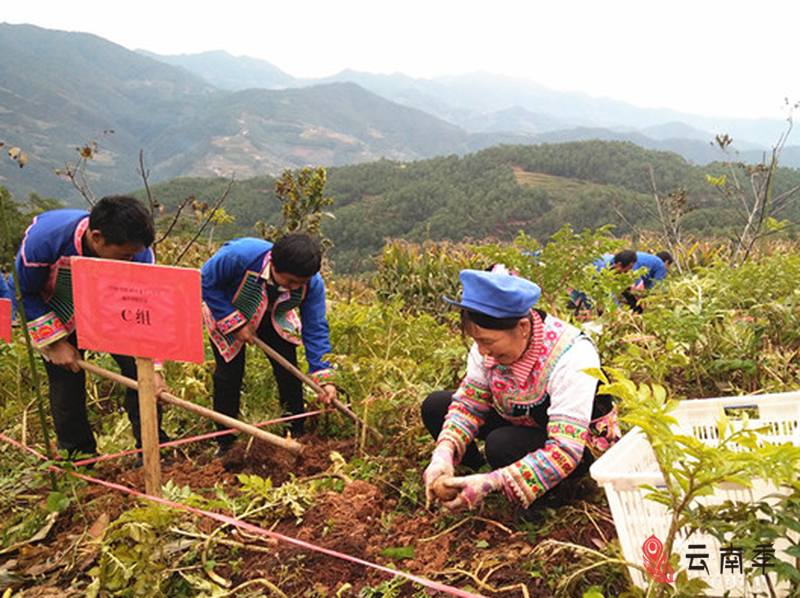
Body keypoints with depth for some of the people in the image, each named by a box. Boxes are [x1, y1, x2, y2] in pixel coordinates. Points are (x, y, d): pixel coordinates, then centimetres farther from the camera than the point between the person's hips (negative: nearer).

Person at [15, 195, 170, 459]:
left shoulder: (139, 253, -31)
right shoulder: (43, 238, -36)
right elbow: (23, 294, -19)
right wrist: (55, 343, -21)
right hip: (57, 315, -1)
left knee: (139, 369, -10)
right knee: (65, 384, 0)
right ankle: (77, 456, 22)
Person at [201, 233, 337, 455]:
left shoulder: (313, 284, -30)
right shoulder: (240, 255, -41)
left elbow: (315, 328, -23)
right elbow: (206, 283, -24)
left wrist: (325, 379, -31)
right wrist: (235, 324, -28)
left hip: (273, 318, 2)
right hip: (225, 315, -2)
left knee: (289, 373, -4)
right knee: (229, 376, -3)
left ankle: (297, 435, 14)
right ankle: (225, 443, 14)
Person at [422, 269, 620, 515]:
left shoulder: (572, 356, -35)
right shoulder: (492, 338, -17)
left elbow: (565, 451, -38)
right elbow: (469, 401, -9)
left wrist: (492, 483, -45)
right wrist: (444, 452, -28)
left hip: (581, 443, -5)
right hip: (521, 422, 6)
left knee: (502, 445, -35)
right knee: (434, 406, -8)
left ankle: (558, 494, -6)